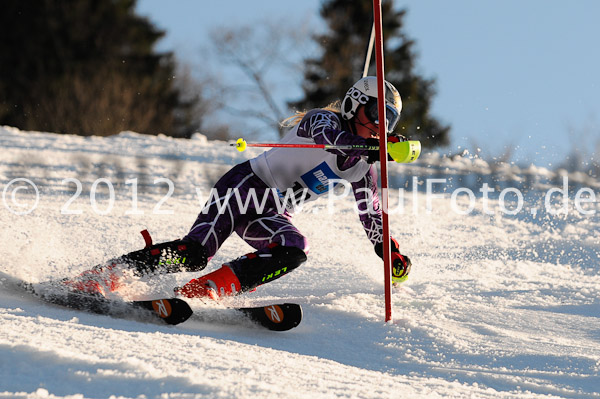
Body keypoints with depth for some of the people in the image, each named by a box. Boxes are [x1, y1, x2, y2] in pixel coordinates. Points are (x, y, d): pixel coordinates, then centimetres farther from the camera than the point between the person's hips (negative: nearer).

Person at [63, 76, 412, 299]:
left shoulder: (362, 167, 13)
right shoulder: (322, 120, -7)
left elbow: (372, 216, 24)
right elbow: (331, 138, -32)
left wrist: (391, 252, 13)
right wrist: (372, 147, -47)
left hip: (272, 214, 7)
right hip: (246, 185, -7)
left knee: (294, 252, -27)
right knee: (196, 252, -25)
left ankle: (197, 293, -31)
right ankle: (98, 279, -19)